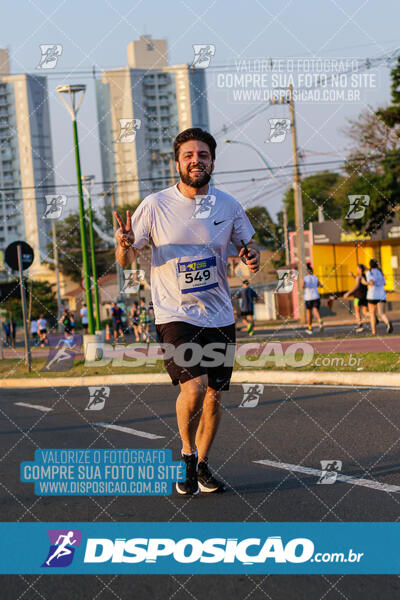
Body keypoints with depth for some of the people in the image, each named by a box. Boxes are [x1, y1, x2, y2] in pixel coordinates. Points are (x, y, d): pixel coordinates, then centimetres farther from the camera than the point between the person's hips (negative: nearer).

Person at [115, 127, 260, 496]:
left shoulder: (228, 206, 2)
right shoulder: (155, 206, -5)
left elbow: (248, 244, 16)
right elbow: (126, 261, 1)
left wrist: (253, 256, -7)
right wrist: (125, 246, -23)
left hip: (220, 316, 4)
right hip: (175, 316, -4)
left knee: (215, 394, 8)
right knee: (193, 387, -20)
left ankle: (202, 464, 29)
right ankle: (187, 454, 7)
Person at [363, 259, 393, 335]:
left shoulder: (369, 272, -4)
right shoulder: (380, 272, 14)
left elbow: (372, 283, -18)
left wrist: (365, 283, 0)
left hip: (372, 295, -4)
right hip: (382, 295, 4)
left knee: (372, 314, 13)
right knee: (381, 314, -7)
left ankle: (374, 332, 12)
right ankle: (388, 323, -38)